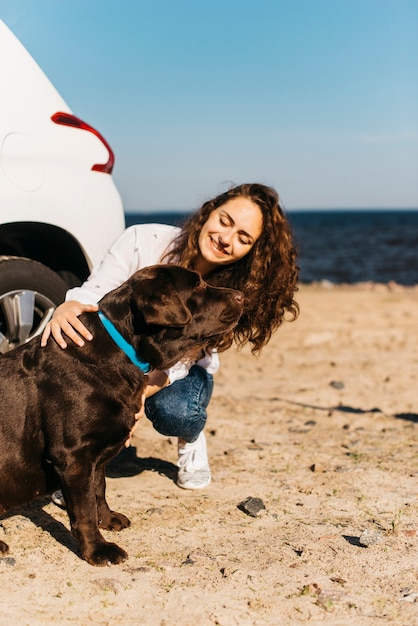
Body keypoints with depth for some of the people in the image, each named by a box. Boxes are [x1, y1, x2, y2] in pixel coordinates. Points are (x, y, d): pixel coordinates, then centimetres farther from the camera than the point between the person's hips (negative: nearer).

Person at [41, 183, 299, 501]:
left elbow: (176, 363, -27)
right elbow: (90, 295, -28)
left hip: (181, 369, 0)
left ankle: (191, 439, 6)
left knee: (174, 412, -35)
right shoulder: (144, 240, -26)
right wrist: (66, 308, -53)